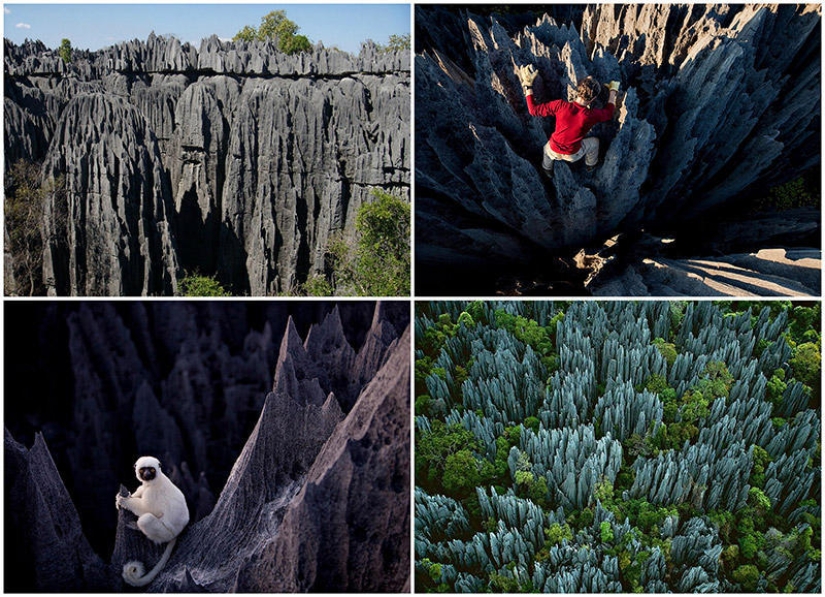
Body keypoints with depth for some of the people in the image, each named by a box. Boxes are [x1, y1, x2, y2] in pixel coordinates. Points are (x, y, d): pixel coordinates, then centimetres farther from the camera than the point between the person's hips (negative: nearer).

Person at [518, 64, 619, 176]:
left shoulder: (561, 105, -29)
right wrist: (613, 91, 11)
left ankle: (547, 168, 62)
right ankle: (591, 165, 55)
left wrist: (527, 84, -15)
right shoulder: (592, 115, -27)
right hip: (572, 154, 0)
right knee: (594, 142, 31)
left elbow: (533, 109, -20)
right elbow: (608, 113, -3)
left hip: (553, 151, 1)